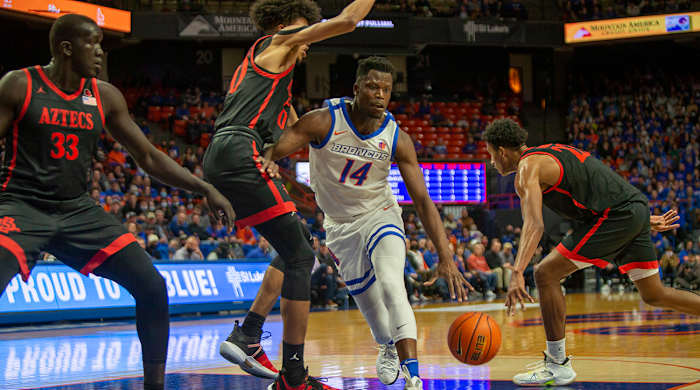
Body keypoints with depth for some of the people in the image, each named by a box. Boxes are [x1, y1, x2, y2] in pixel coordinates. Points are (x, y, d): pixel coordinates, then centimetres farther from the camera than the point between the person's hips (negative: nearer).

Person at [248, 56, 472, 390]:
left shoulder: (397, 139, -19)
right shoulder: (324, 122, -24)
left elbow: (422, 201, -17)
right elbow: (270, 154, -26)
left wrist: (446, 258, -25)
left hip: (380, 216, -1)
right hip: (340, 224, 1)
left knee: (392, 286, -26)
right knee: (367, 300, 10)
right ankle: (388, 347, 46)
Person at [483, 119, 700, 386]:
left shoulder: (527, 168, -6)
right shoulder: (550, 153, 25)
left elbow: (534, 224, -23)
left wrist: (517, 273, -34)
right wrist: (646, 219, 32)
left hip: (615, 215, -10)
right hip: (637, 206, 10)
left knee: (546, 274, -5)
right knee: (654, 295, 19)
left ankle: (558, 366, -2)